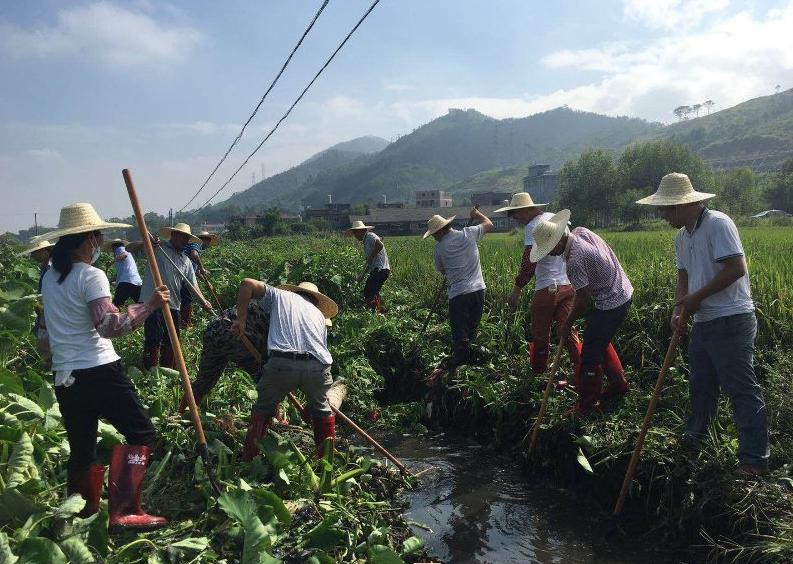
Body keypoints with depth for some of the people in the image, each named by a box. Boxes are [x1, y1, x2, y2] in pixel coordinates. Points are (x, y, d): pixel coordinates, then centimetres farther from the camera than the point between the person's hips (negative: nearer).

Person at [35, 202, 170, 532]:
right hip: (99, 372, -8)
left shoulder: (49, 278, 14)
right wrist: (149, 306, -20)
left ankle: (81, 514, 28)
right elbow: (110, 327, -22)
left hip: (64, 377, 8)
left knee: (81, 448, 17)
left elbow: (45, 334, 21)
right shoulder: (91, 276, -11)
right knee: (141, 433, -1)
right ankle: (124, 512, -7)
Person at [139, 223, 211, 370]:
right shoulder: (156, 249, 0)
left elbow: (192, 284, 10)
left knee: (171, 341, 12)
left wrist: (203, 301, -5)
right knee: (153, 341, -6)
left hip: (173, 305, 6)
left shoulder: (186, 261, 16)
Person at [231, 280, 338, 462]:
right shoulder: (319, 314, 32)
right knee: (321, 409, 29)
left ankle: (247, 461, 21)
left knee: (262, 409, 22)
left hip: (282, 362, -2)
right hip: (317, 365, 2)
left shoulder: (280, 295, 26)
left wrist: (241, 320, 18)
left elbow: (247, 283, 15)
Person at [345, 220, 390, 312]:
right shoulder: (366, 241, 25)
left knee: (369, 294, -13)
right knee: (373, 294, 14)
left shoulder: (370, 236, -5)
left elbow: (380, 245, -25)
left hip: (380, 269, -10)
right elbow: (368, 262, 26)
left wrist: (371, 257, -15)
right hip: (377, 270, 10)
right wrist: (362, 275, 18)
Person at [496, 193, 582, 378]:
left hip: (548, 287, -7)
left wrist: (517, 288, -20)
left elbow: (529, 261, -20)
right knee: (567, 330, 9)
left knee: (540, 333, 9)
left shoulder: (533, 226, -11)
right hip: (568, 284, 7)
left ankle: (538, 373, 22)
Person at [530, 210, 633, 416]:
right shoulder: (581, 231, -2)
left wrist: (568, 323, -7)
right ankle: (619, 383, 37)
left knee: (590, 353, -1)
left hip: (610, 305, -10)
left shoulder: (575, 261, -29)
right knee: (601, 342, 24)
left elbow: (583, 298, -22)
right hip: (623, 292, 10)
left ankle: (587, 404, 9)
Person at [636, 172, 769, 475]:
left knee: (742, 388, -5)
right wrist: (679, 307, -3)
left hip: (731, 320, -9)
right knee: (700, 385, 20)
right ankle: (693, 440, 36)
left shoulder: (717, 224, -14)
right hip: (702, 322, 9)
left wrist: (697, 297, -16)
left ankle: (755, 459, 4)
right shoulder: (681, 236, 13)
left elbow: (737, 268, -21)